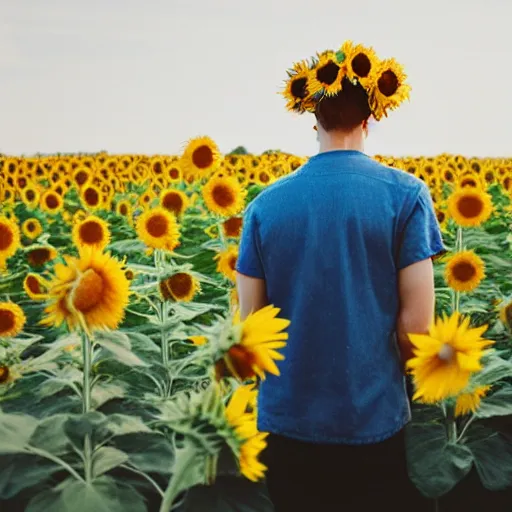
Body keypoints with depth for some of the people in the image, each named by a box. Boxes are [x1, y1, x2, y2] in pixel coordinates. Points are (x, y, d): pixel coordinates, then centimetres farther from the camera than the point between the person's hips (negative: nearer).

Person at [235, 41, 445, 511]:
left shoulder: (266, 205, -4)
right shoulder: (405, 195, -10)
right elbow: (416, 324, -12)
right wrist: (401, 381, 9)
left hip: (287, 418, 2)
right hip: (375, 421, -2)